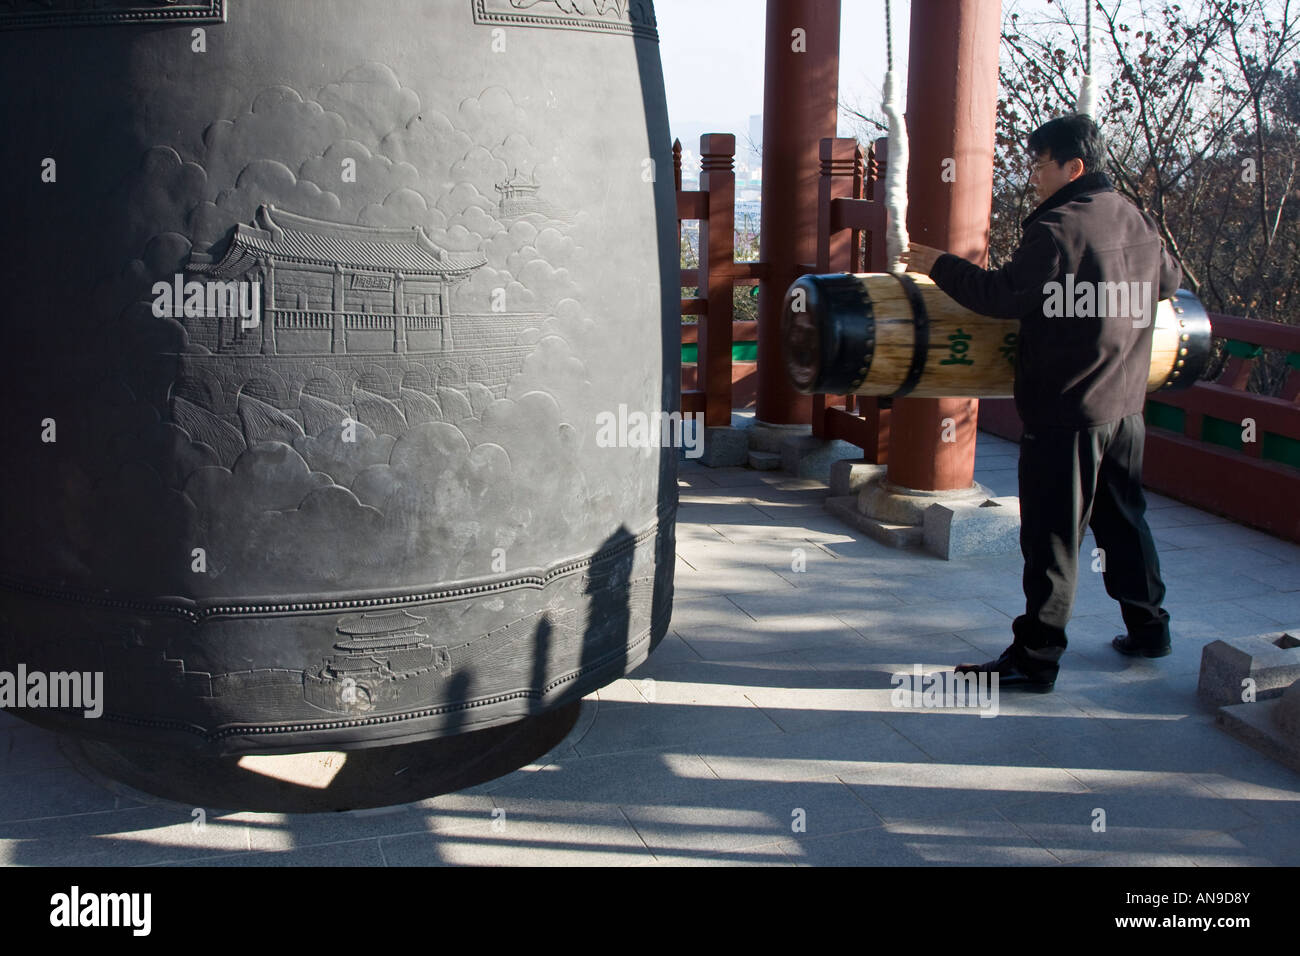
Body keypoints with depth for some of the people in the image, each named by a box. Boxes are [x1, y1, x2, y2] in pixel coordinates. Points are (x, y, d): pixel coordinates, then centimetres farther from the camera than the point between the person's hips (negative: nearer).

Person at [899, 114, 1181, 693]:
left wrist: (940, 266, -5)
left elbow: (1001, 296, -17)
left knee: (1051, 535, -3)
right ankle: (1148, 627, 34)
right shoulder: (1138, 223, 11)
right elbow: (1169, 281, 25)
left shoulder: (1057, 229, -16)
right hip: (1126, 405, 8)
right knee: (1123, 519, 21)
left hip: (1066, 411, -8)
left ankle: (1036, 658, 4)